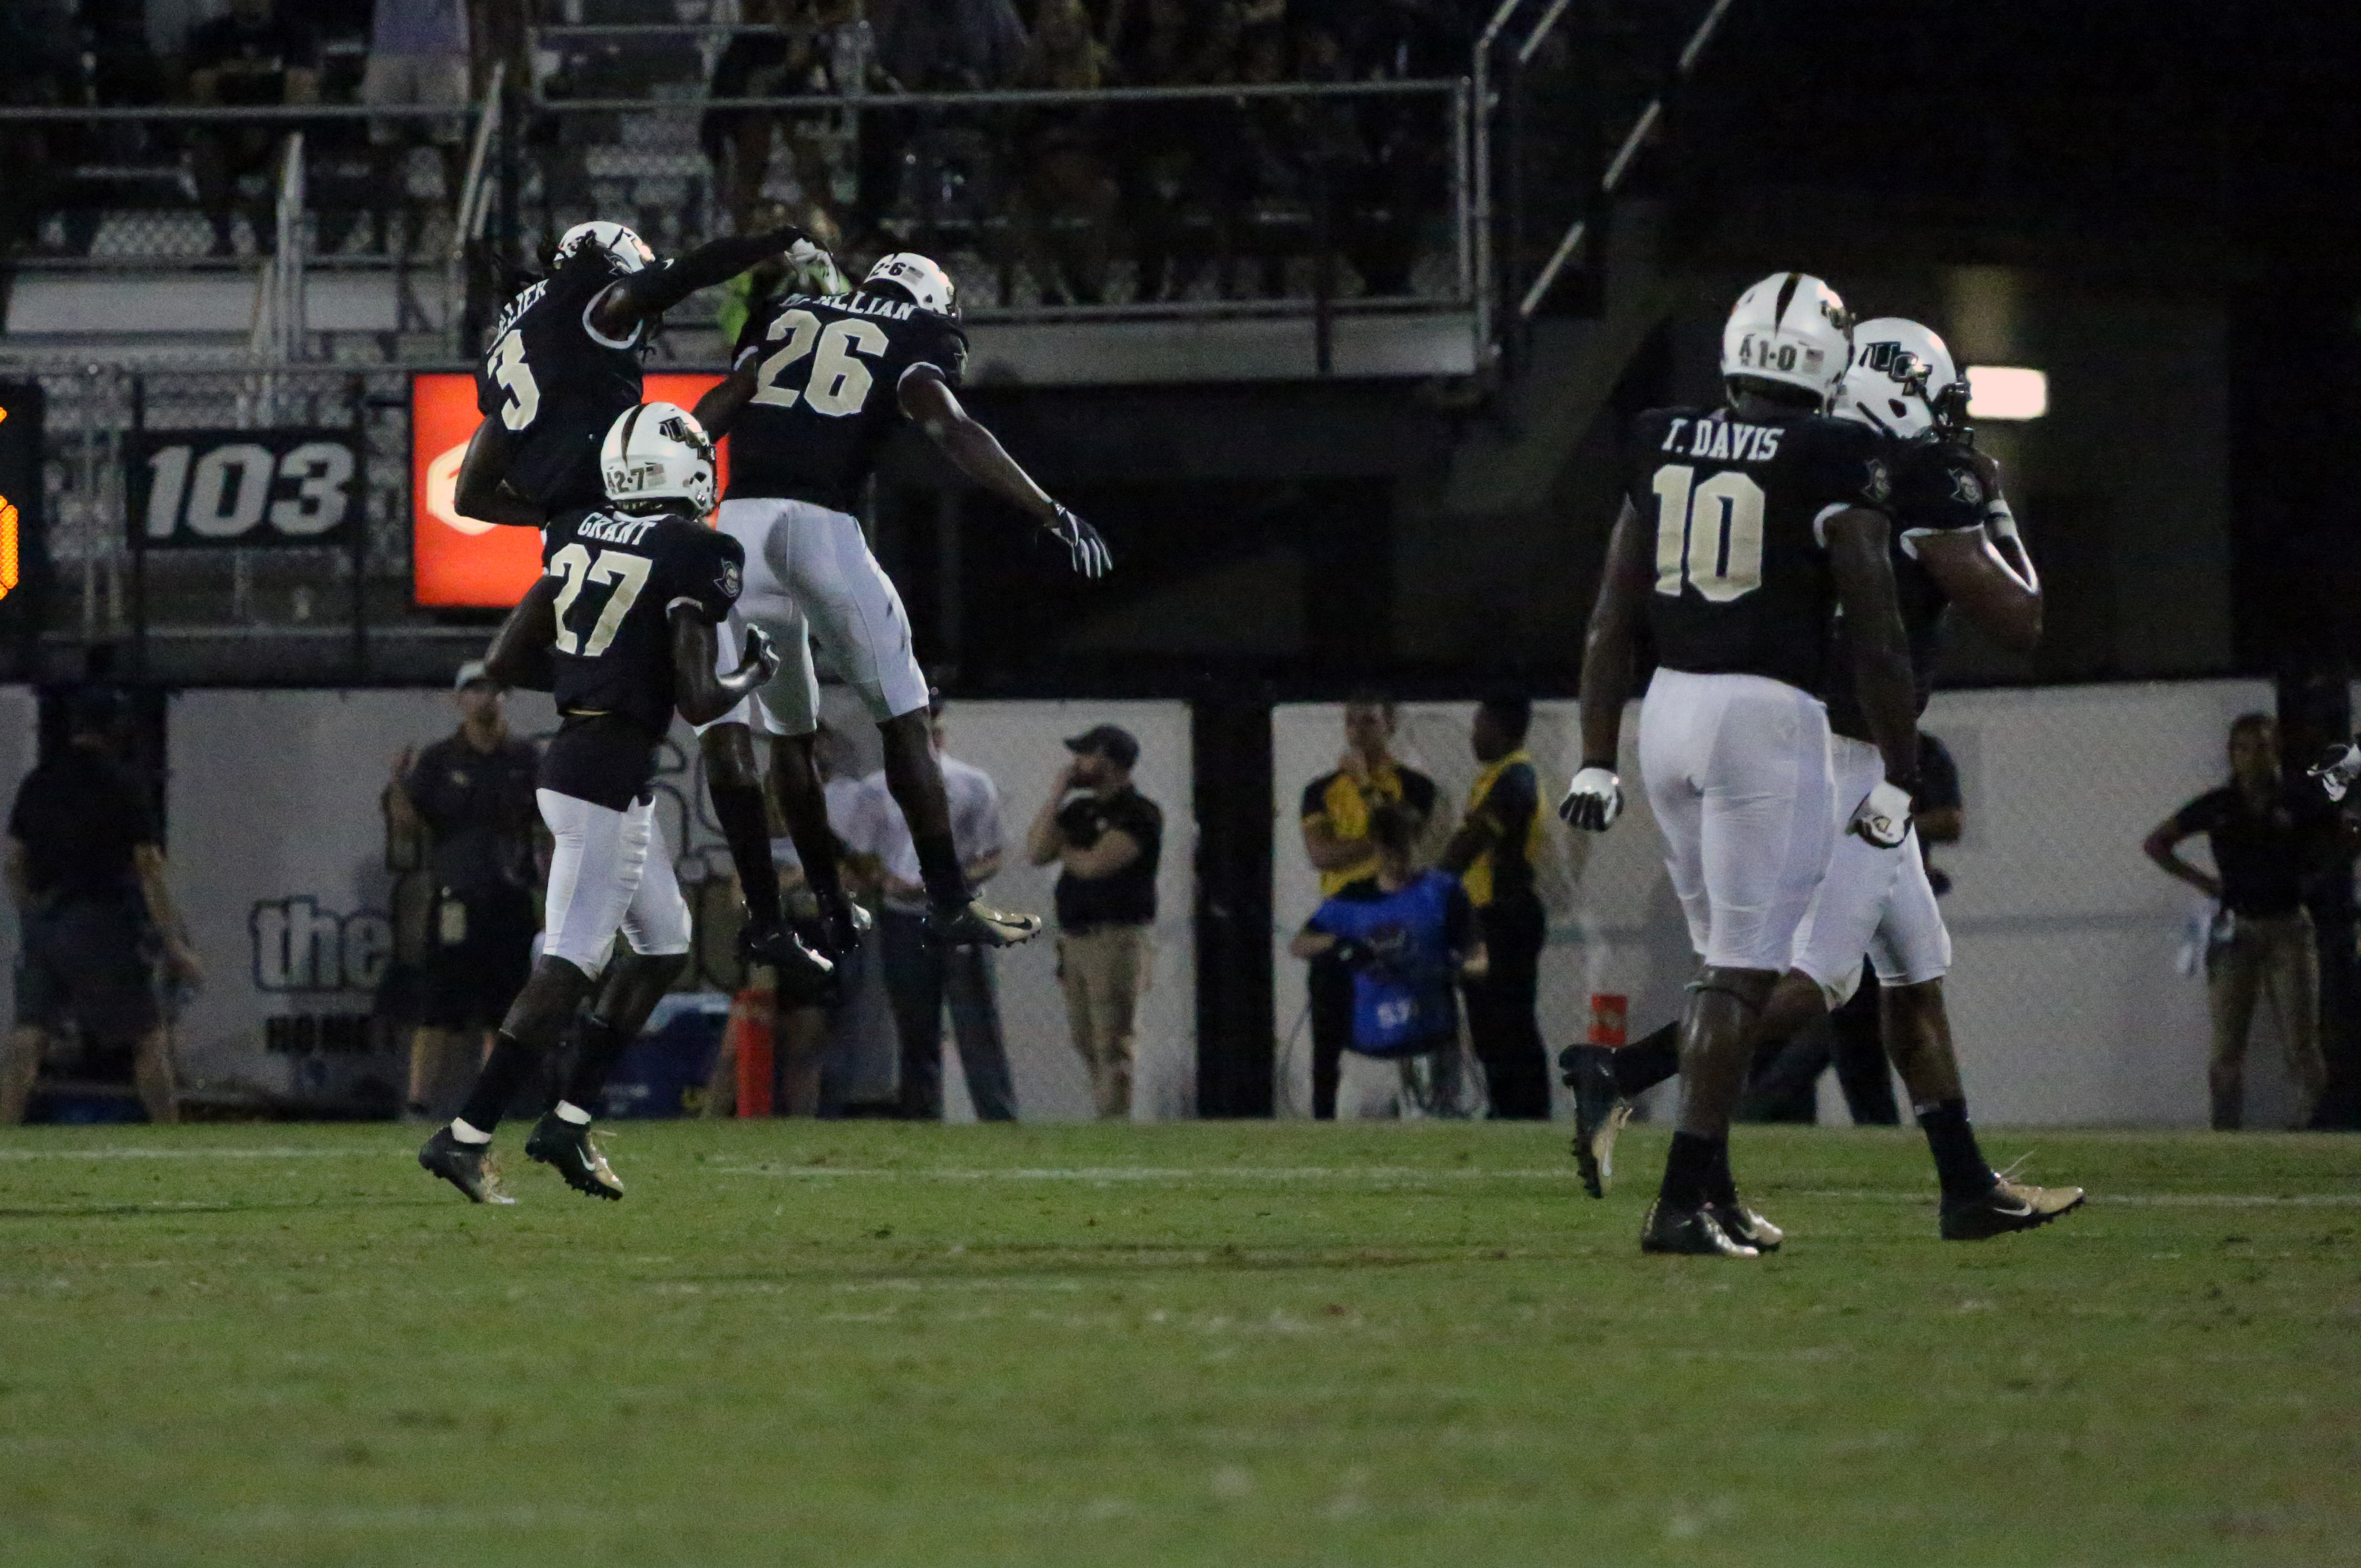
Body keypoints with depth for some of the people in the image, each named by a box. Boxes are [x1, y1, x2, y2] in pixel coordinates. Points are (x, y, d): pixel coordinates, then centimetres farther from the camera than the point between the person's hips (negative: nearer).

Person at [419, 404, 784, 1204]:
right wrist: (757, 671, 4)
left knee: (664, 942, 20)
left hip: (570, 756, 9)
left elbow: (503, 662, 11)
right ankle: (466, 1135, -11)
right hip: (612, 774, -9)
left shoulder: (580, 539, 9)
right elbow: (699, 702, -15)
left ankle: (568, 1120, 17)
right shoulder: (694, 555, -12)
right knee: (570, 965, -7)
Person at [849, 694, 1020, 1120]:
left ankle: (1002, 1129, -11)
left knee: (979, 1031, -8)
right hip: (903, 921, 2)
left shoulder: (975, 787, 3)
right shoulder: (877, 790, 7)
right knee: (916, 1037, 5)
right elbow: (860, 858, 12)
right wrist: (886, 879, -11)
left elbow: (991, 860, 3)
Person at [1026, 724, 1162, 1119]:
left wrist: (1063, 850, 3)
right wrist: (1057, 795, 2)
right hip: (1073, 939, 8)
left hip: (1115, 941, -8)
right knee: (1087, 1042, 11)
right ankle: (1107, 1124, 17)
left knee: (1114, 1047, -10)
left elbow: (1093, 864, -18)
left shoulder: (1139, 815, -8)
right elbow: (1036, 852, 5)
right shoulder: (1078, 811, 16)